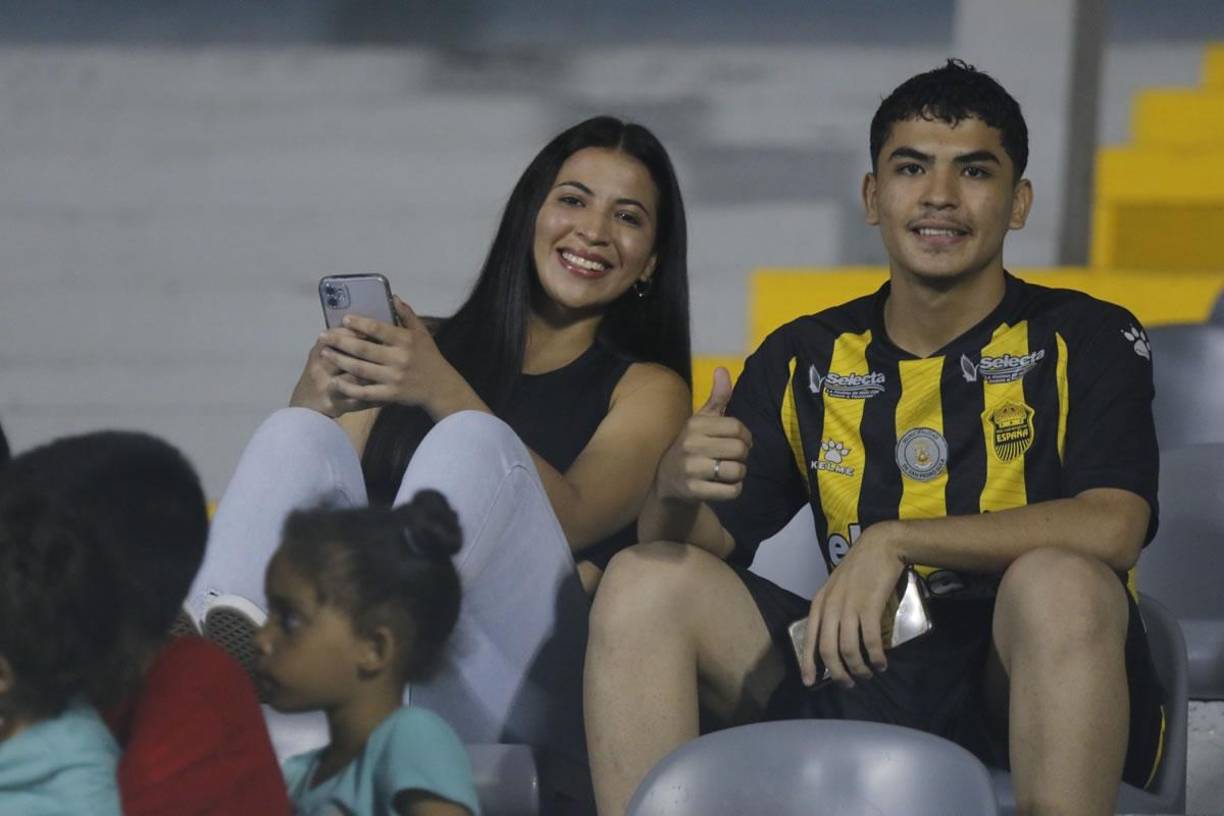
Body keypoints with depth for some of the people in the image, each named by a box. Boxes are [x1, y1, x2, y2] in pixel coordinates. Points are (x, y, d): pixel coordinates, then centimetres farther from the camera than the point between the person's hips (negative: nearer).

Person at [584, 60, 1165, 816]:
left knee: (1057, 581, -35)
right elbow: (704, 540, 8)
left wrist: (893, 541, -22)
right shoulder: (805, 359, 14)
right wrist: (677, 488, -17)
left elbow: (1112, 528, -16)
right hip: (863, 675, 4)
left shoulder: (1083, 341, 2)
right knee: (646, 580, -11)